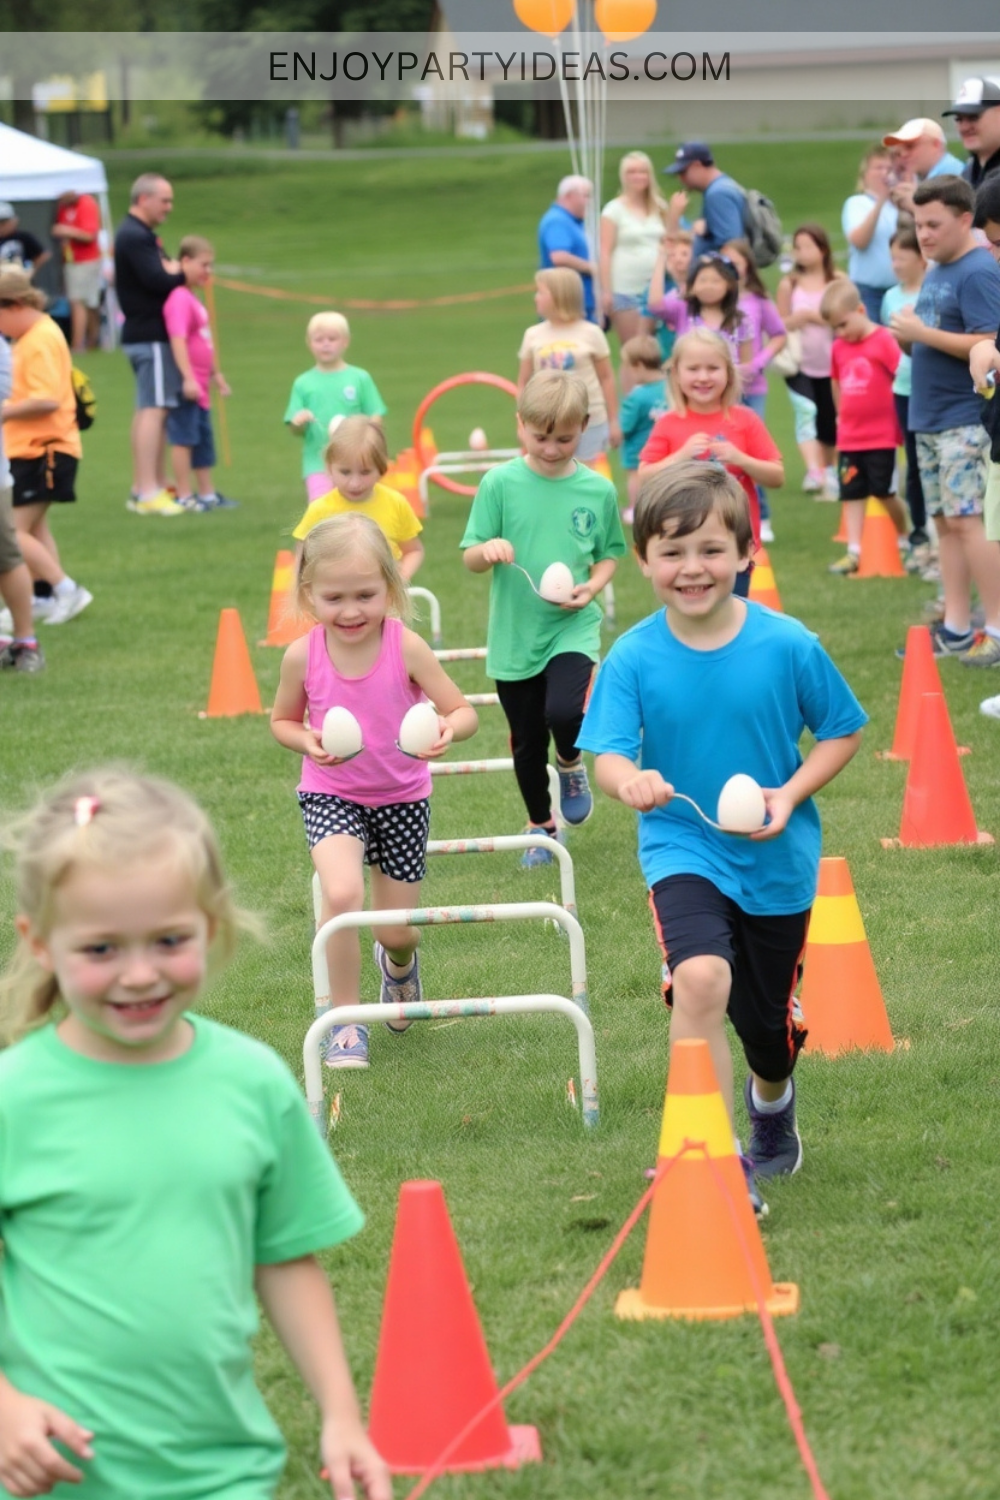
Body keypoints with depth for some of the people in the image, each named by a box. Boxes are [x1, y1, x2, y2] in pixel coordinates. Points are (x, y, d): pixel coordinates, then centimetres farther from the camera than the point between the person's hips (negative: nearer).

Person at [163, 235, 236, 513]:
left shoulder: (193, 299, 16)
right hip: (186, 384, -10)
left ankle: (207, 493, 25)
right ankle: (184, 497, 1)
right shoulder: (180, 300, -16)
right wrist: (188, 378, -31)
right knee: (183, 438, -4)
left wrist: (216, 374, 31)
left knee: (203, 441, 16)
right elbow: (178, 341, -25)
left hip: (199, 385, 10)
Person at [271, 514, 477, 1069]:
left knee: (397, 932, 8)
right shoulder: (303, 655, -13)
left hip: (402, 797, 1)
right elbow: (282, 720, 4)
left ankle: (399, 963, 50)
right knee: (342, 894, -29)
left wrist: (447, 728, -37)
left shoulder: (405, 647, -18)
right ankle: (344, 1018, -9)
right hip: (331, 795, -1)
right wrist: (307, 741, -19)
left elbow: (463, 711, -13)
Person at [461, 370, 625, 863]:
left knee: (563, 711, -25)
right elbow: (470, 559, -2)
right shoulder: (500, 484, -5)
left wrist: (592, 586, -11)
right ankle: (541, 828, 33)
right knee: (527, 741, 11)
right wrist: (488, 550, -26)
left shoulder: (598, 491, -2)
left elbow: (609, 554, 10)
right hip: (514, 633, 1)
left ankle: (570, 766, 10)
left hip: (573, 627, -1)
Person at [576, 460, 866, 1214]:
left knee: (768, 1023, 16)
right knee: (701, 977, -29)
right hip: (682, 849, -1)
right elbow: (608, 754, -18)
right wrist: (628, 779, -41)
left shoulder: (788, 645, -13)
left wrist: (790, 793, -17)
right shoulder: (633, 658, -13)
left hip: (777, 859, 1)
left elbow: (843, 731, -2)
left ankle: (772, 1103, 54)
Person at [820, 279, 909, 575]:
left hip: (881, 437, -6)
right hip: (849, 438, 6)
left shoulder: (883, 341, -13)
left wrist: (899, 416, -13)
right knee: (852, 493, 4)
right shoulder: (839, 347, 7)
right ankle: (853, 552, 5)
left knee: (884, 492, 2)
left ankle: (905, 541, 22)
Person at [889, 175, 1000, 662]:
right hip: (929, 417, 9)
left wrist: (922, 332, -19)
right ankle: (956, 629, 13)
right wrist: (908, 337, 1)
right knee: (946, 521, 9)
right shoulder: (935, 273, 16)